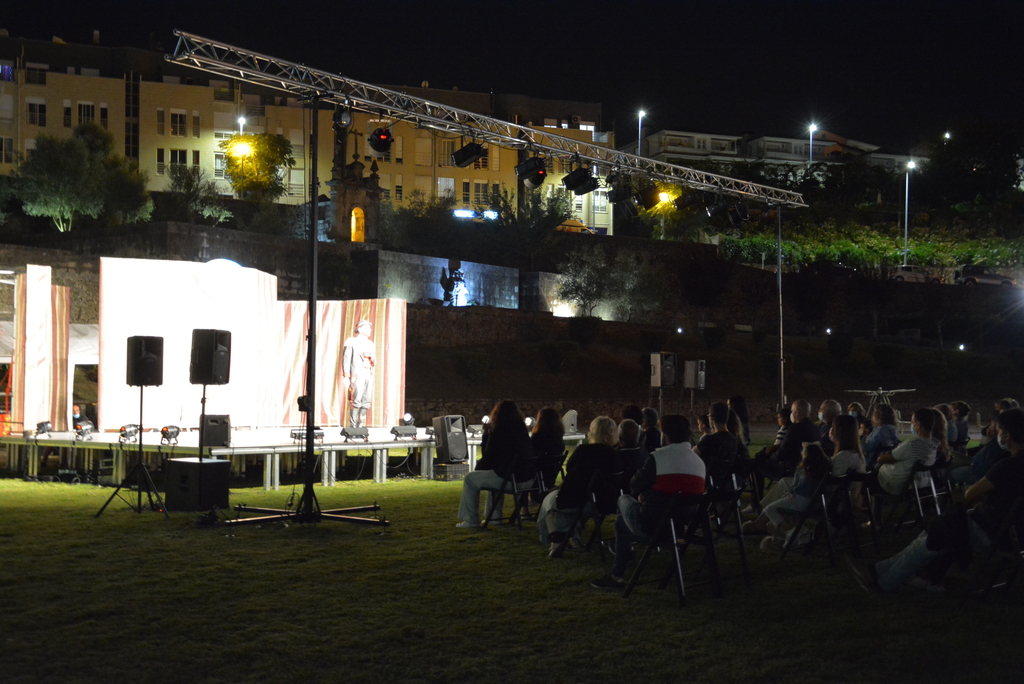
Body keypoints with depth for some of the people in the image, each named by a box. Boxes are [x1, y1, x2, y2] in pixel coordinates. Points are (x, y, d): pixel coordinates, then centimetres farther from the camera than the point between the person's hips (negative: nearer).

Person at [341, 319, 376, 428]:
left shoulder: (370, 343, 23)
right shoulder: (351, 341, 4)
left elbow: (374, 362, 26)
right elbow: (346, 359, -3)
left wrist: (373, 360, 1)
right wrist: (346, 376, -11)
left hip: (368, 374, 6)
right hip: (356, 374, -6)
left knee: (366, 402, 1)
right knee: (356, 401, -13)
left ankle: (361, 425, 6)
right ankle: (352, 425, -11)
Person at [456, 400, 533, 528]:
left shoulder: (498, 431, -11)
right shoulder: (521, 429, 10)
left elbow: (488, 457, -4)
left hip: (506, 477, -8)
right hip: (525, 476, 8)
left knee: (470, 479, 9)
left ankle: (471, 520, 11)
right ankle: (494, 516, 39)